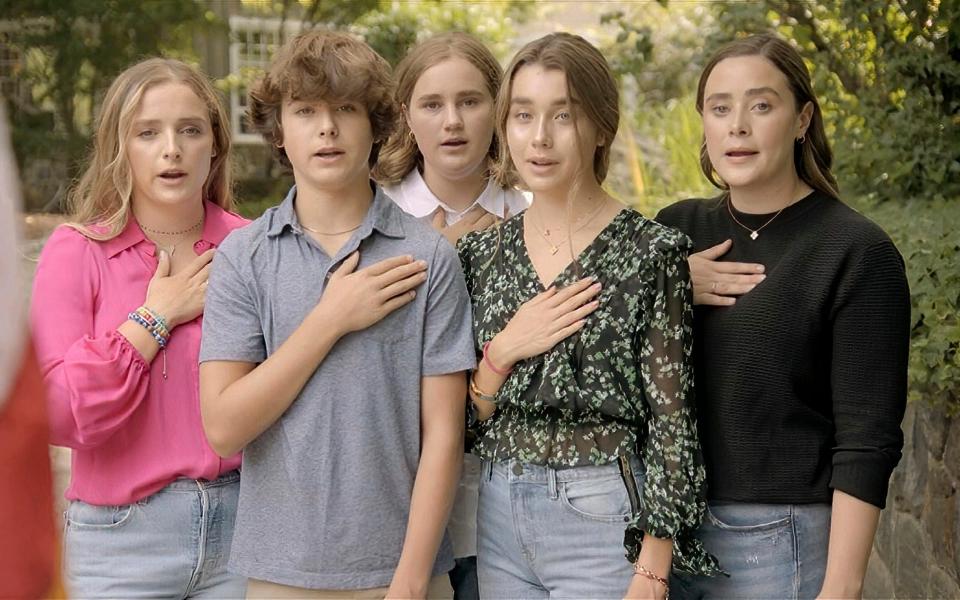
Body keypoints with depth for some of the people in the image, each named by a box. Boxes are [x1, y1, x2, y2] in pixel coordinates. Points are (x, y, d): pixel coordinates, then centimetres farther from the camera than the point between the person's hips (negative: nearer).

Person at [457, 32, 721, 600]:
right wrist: (502, 352, -10)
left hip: (603, 517, -4)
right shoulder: (482, 251, 5)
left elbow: (672, 421, -9)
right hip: (498, 515, 5)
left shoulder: (652, 252, -8)